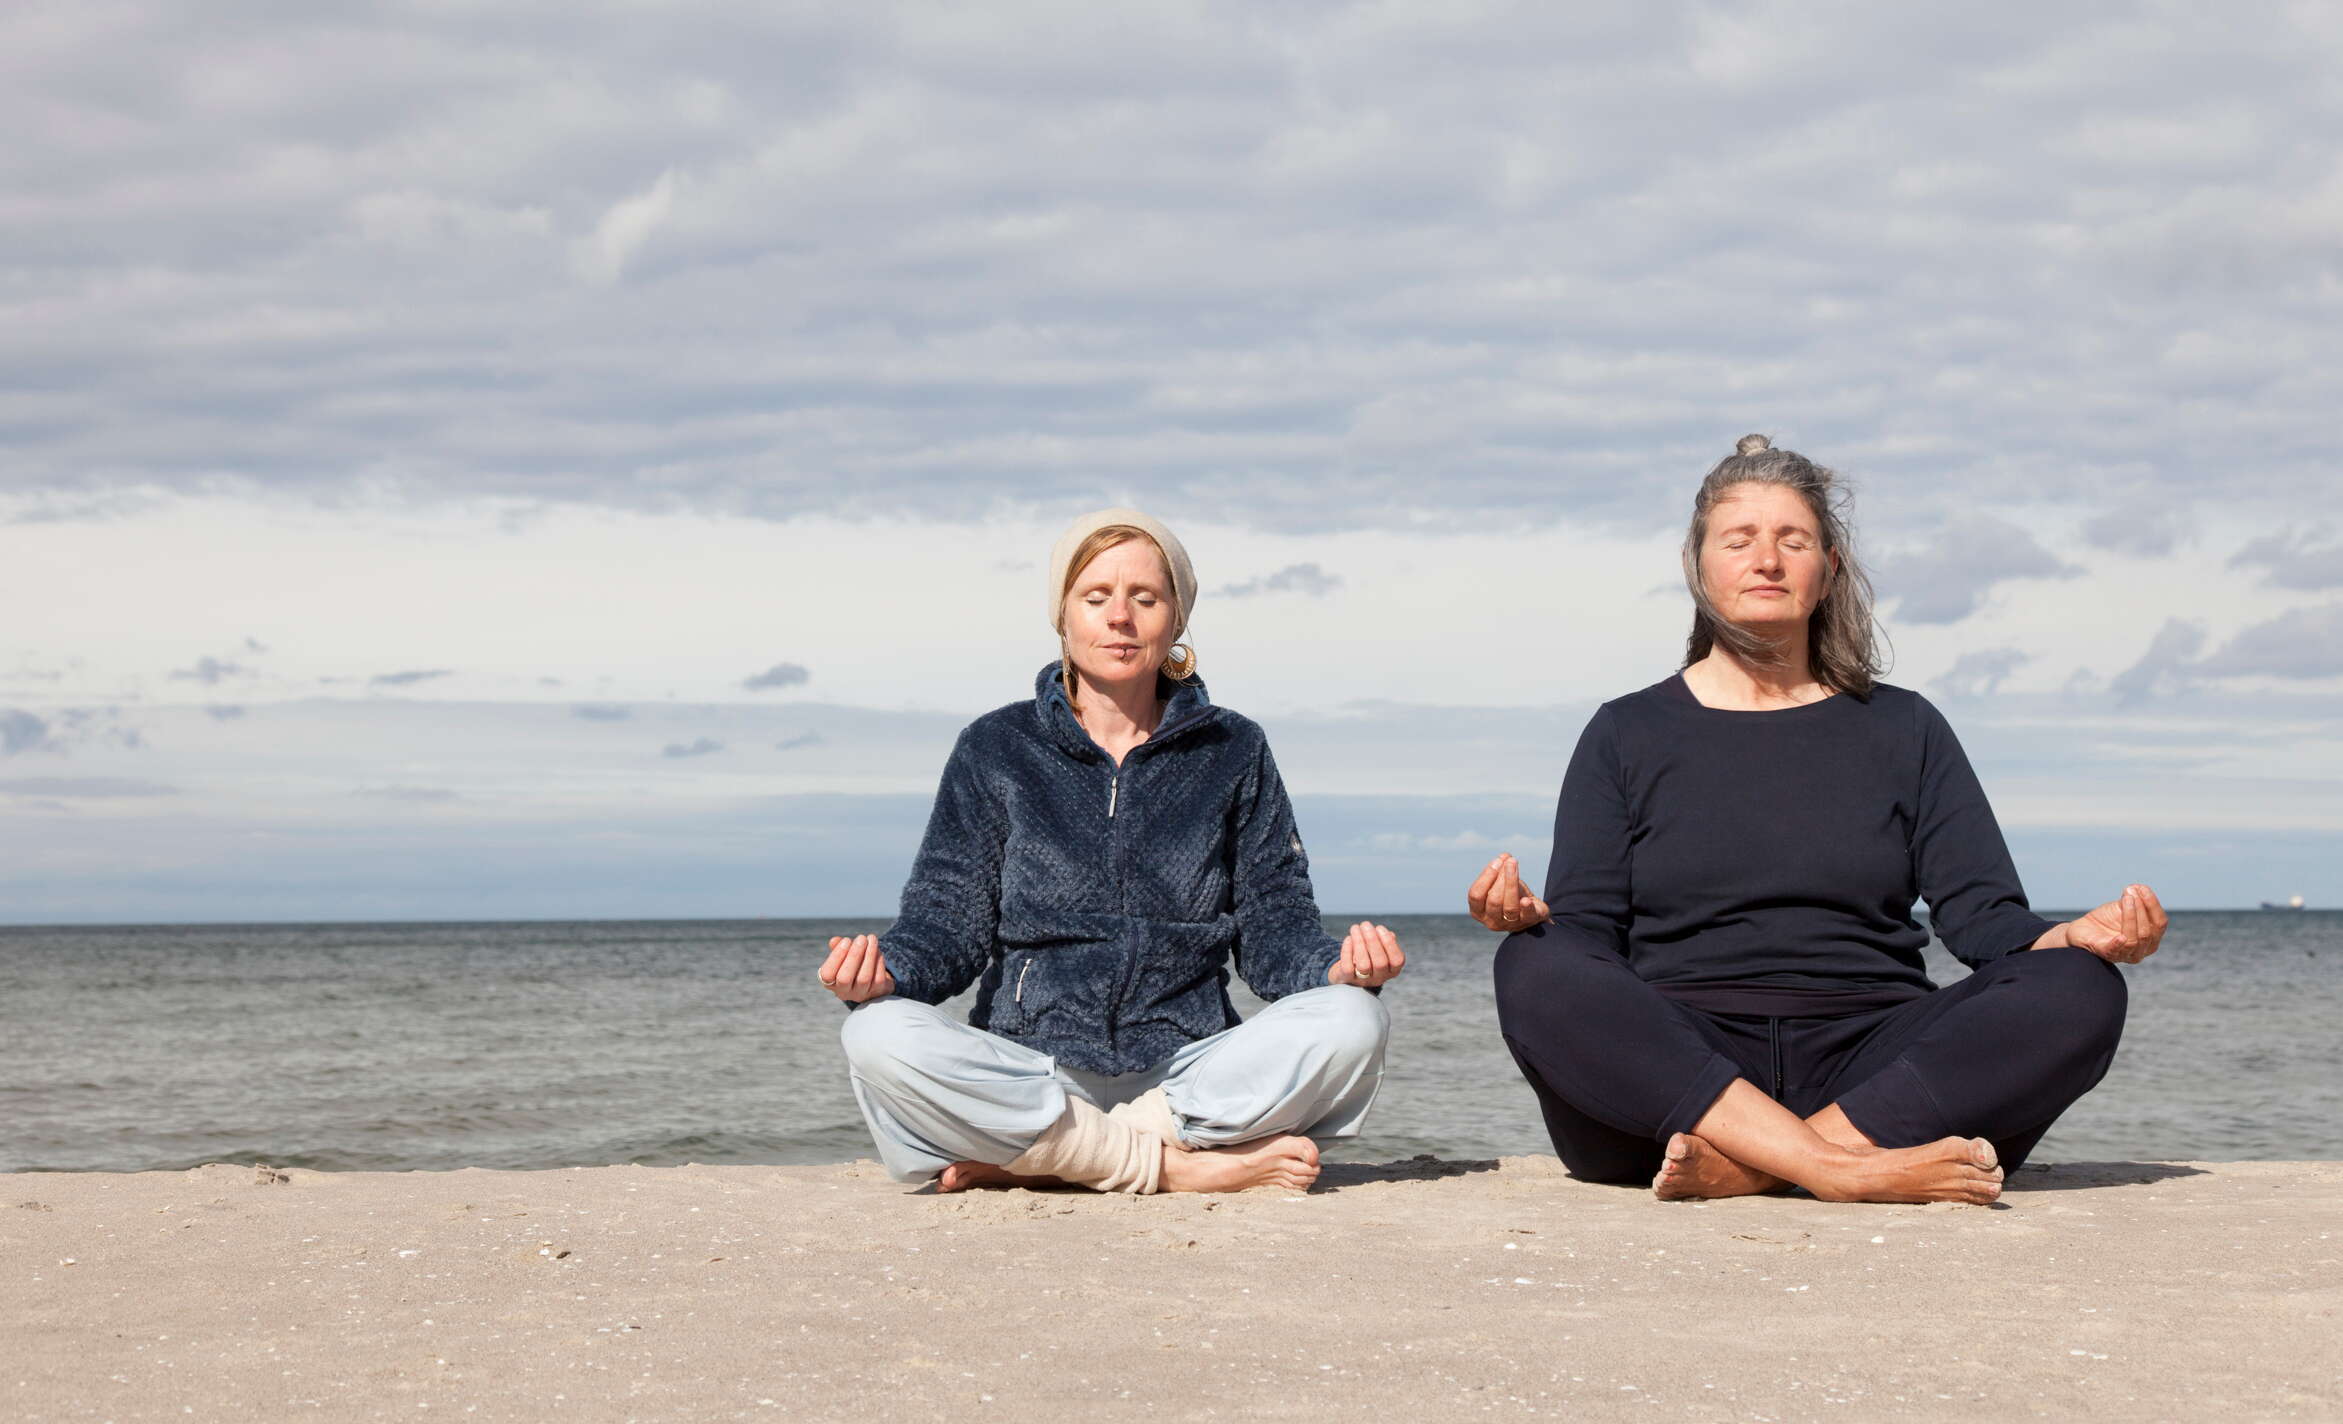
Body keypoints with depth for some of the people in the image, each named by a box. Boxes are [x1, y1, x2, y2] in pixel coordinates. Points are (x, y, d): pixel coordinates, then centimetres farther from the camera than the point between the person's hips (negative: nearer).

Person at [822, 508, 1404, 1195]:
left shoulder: (1233, 752, 13)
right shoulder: (995, 750, 10)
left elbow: (1275, 933, 9)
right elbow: (948, 921, 4)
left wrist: (1341, 966, -15)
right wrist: (884, 970, -20)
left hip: (1185, 1075, 1)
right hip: (1027, 1077, -1)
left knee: (1351, 1023, -28)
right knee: (880, 1038, -31)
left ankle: (1023, 1160, -24)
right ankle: (1182, 1167, -26)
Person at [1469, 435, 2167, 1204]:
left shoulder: (1903, 729, 19)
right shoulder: (1627, 735, 16)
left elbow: (1982, 916, 9)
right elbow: (1585, 936, 5)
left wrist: (2078, 937, -13)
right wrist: (1526, 916, -19)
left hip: (1870, 1069, 2)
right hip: (1671, 1072, -1)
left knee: (2081, 992, -25)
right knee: (1535, 975, -32)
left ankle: (1745, 1169, -36)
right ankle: (1849, 1171, -43)